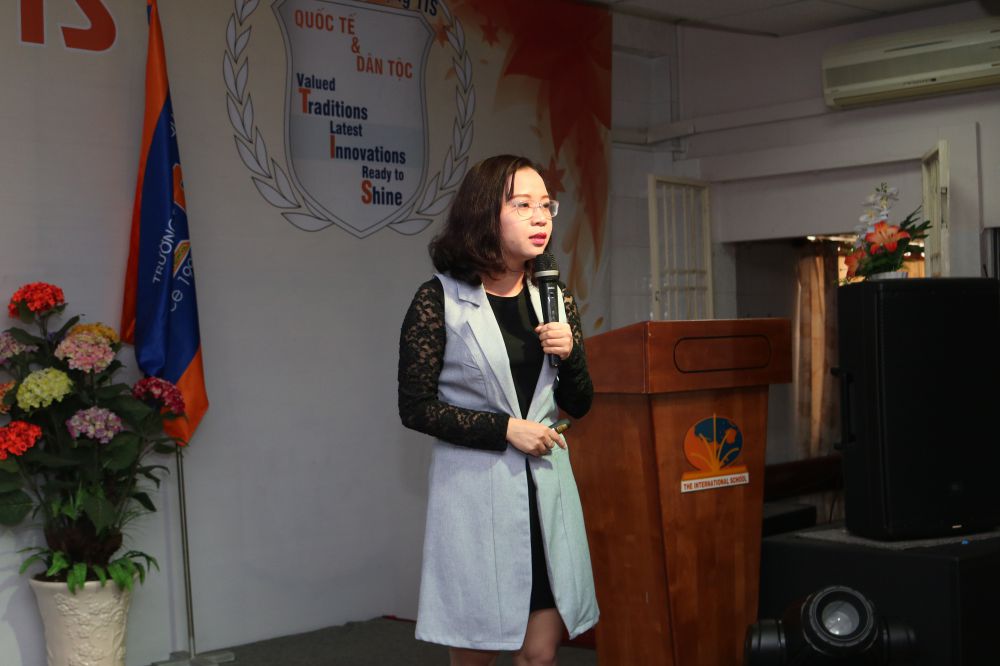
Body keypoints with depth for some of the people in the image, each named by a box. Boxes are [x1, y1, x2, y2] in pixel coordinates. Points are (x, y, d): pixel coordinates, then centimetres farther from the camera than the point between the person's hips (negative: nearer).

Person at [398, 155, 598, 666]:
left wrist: (571, 353, -8)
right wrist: (506, 429, -15)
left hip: (546, 488, 4)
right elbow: (415, 407, -8)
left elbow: (577, 406, 12)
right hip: (475, 491, -4)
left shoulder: (554, 298, 8)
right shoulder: (438, 301, -7)